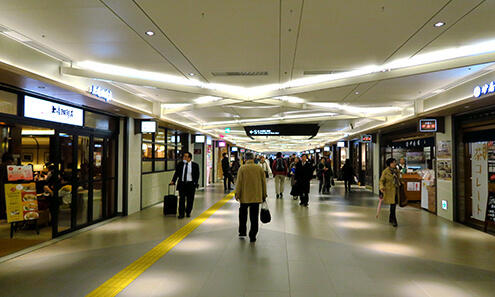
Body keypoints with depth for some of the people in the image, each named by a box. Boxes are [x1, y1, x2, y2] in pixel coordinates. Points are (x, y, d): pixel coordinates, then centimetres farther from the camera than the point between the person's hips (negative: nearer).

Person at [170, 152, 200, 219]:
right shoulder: (180, 164, 3)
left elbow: (197, 175, 0)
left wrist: (195, 183, -10)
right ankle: (181, 213, 3)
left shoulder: (195, 165, -2)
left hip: (191, 184, -1)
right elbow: (176, 174, 5)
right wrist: (173, 181, -7)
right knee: (181, 199, -3)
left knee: (190, 199, 7)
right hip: (182, 184, 1)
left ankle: (188, 212, 24)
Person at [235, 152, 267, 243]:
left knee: (243, 215, 18)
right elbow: (264, 182, 3)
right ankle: (252, 236, 7)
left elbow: (239, 182, -8)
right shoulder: (259, 168, 0)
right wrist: (264, 195, 12)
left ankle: (242, 233, 25)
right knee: (254, 217, 6)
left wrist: (237, 194, -1)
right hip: (256, 197, 1)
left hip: (245, 197, -1)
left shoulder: (242, 168, -7)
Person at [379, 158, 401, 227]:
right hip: (389, 190, -6)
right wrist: (382, 187, -22)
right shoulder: (385, 171, -8)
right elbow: (382, 180, -8)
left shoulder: (396, 171, 9)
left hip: (396, 190, 6)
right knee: (393, 205, -11)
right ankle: (394, 221, -5)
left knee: (394, 205, 11)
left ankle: (391, 219, 25)